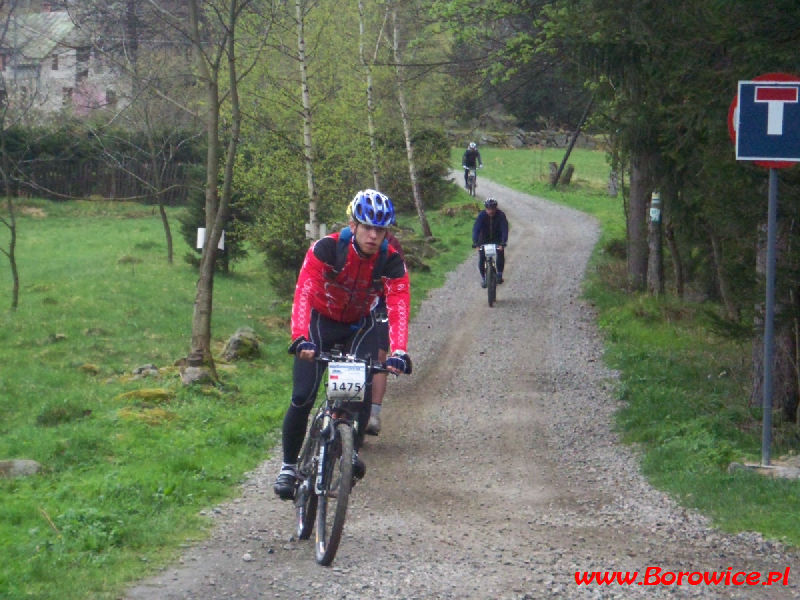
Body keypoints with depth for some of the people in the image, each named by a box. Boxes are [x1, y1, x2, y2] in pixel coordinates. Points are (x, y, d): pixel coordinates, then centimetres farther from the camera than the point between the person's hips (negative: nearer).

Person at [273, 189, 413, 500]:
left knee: (362, 389, -22)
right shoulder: (325, 249, -27)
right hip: (321, 321, -1)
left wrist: (399, 352, -49)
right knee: (302, 397, -11)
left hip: (359, 326, 1)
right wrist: (300, 339, -52)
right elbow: (303, 294, -36)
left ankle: (353, 451, -5)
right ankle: (288, 466, 3)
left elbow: (399, 308, -32)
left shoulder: (391, 262, -22)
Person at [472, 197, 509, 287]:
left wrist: (503, 243, -43)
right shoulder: (482, 215, -24)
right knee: (481, 258, -8)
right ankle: (483, 277, 12)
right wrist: (475, 243, -44)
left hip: (497, 238, 0)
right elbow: (476, 229, -30)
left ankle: (499, 274, 7)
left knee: (501, 255, -15)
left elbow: (504, 229, -30)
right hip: (484, 238, 0)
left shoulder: (501, 215, -24)